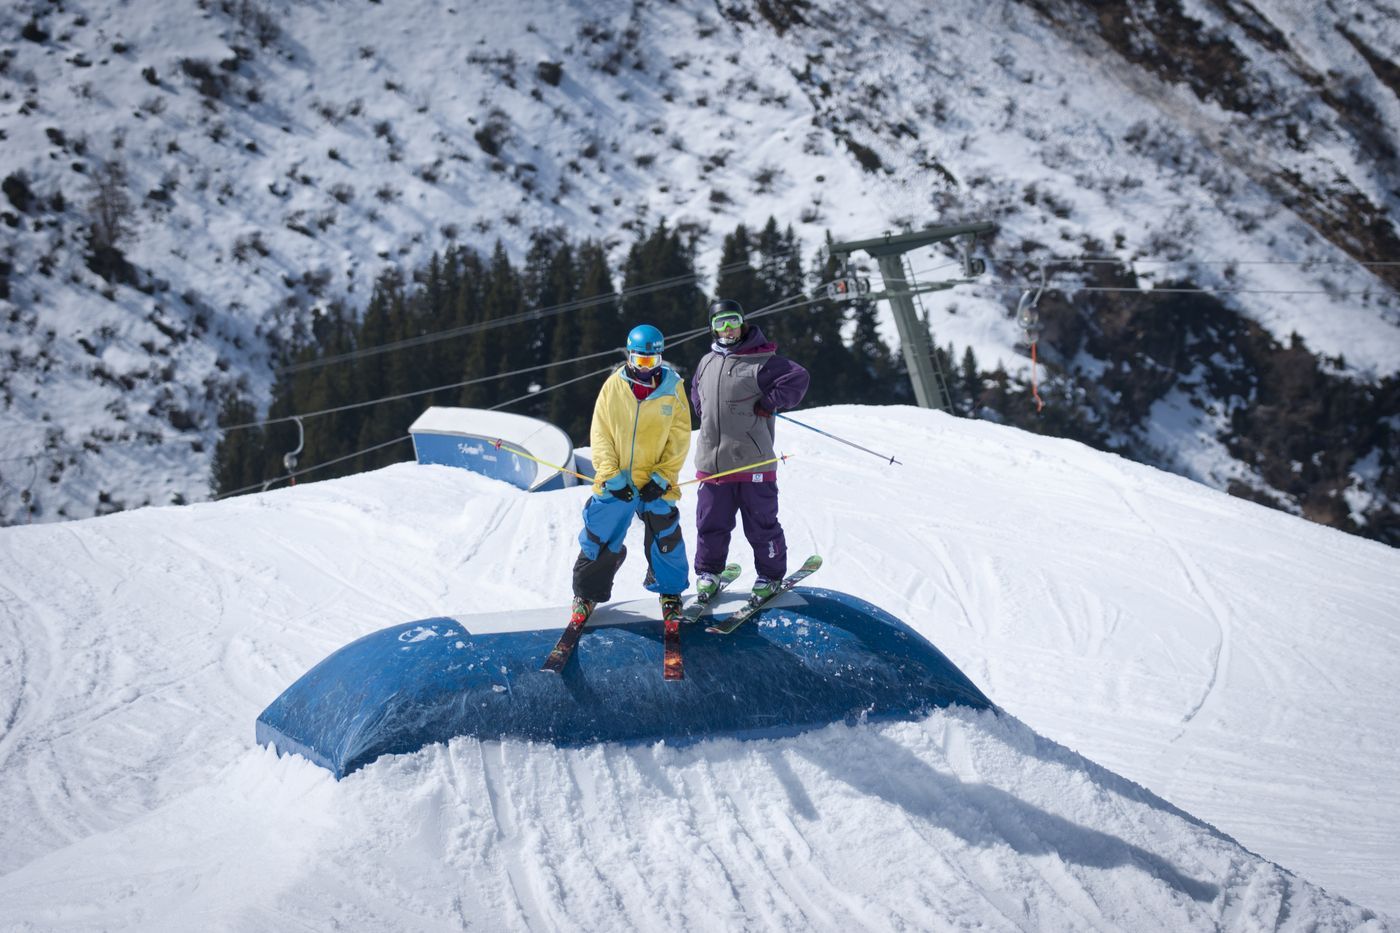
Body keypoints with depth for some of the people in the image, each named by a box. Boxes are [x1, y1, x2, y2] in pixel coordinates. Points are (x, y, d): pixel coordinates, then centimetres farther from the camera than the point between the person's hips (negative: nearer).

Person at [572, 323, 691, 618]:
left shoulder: (673, 388, -1)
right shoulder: (613, 386, -1)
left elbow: (680, 437, 0)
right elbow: (600, 434, 0)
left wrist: (662, 476, -9)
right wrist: (610, 475, -10)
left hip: (656, 484, 0)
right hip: (615, 483, 0)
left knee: (665, 540, 4)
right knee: (598, 539, 4)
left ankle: (670, 590, 27)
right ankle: (587, 592, 22)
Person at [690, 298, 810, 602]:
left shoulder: (761, 362, -7)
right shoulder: (707, 363, 13)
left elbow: (798, 378, -14)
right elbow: (697, 392, 32)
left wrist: (768, 404, -12)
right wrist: (707, 414, 15)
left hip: (752, 462, -5)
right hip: (712, 460, 5)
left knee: (760, 523, 3)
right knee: (710, 521, 9)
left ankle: (770, 574, 16)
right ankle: (708, 571, 25)